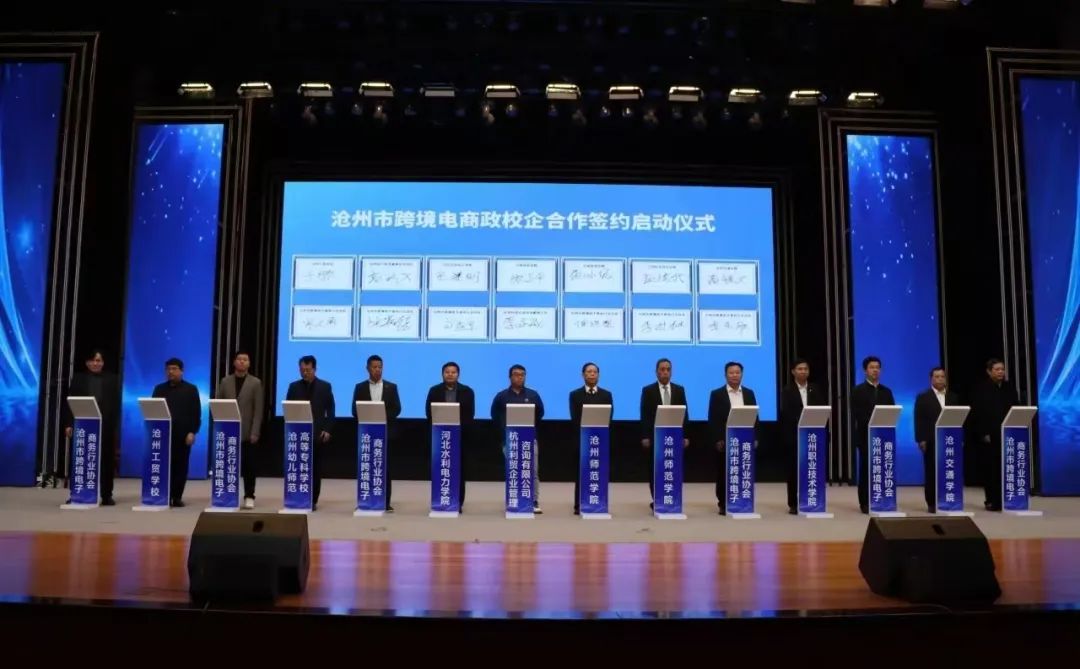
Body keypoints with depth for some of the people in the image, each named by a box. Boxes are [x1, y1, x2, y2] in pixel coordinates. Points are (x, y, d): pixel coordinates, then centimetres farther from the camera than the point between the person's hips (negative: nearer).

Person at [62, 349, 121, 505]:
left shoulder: (111, 379, 8)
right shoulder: (78, 378, 9)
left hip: (106, 425, 0)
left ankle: (106, 495, 7)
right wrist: (69, 424, -4)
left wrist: (115, 424, -5)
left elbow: (116, 403, 3)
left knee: (106, 460, 2)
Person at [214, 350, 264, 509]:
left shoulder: (255, 383, 1)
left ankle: (249, 496, 8)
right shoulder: (225, 382, 9)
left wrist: (255, 432, -11)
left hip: (247, 432, -2)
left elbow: (258, 410, -4)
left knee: (249, 466, 1)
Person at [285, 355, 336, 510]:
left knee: (316, 469, 2)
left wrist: (328, 430, -7)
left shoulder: (325, 386, 4)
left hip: (318, 433, -1)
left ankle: (313, 500, 9)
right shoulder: (294, 386, 7)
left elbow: (330, 411, 3)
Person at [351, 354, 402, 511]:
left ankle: (386, 502, 2)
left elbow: (396, 409, 1)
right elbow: (355, 411, 2)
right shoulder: (360, 387, 7)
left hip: (385, 432, 0)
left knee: (385, 468, 0)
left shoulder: (391, 387, 7)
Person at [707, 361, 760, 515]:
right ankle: (723, 504, 8)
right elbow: (713, 419, -4)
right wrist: (717, 440, -11)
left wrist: (755, 438, 2)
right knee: (724, 473, 2)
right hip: (725, 440, -3)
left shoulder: (749, 393, 10)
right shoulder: (717, 394, 0)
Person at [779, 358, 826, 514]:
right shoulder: (787, 391, 2)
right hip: (793, 435, -2)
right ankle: (793, 504, 5)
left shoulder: (816, 390, 13)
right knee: (793, 470, 0)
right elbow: (785, 413, -10)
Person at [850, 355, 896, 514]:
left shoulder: (886, 391, 15)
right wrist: (872, 422, -19)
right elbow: (856, 414, -9)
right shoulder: (857, 391, 2)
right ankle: (865, 503, 2)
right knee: (866, 469, -1)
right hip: (866, 435, -4)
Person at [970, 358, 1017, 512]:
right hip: (988, 436, -3)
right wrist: (983, 434, -13)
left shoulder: (1009, 388, 10)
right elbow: (976, 414, -7)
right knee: (990, 469, 0)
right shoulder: (981, 389, -3)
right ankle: (992, 501, 5)